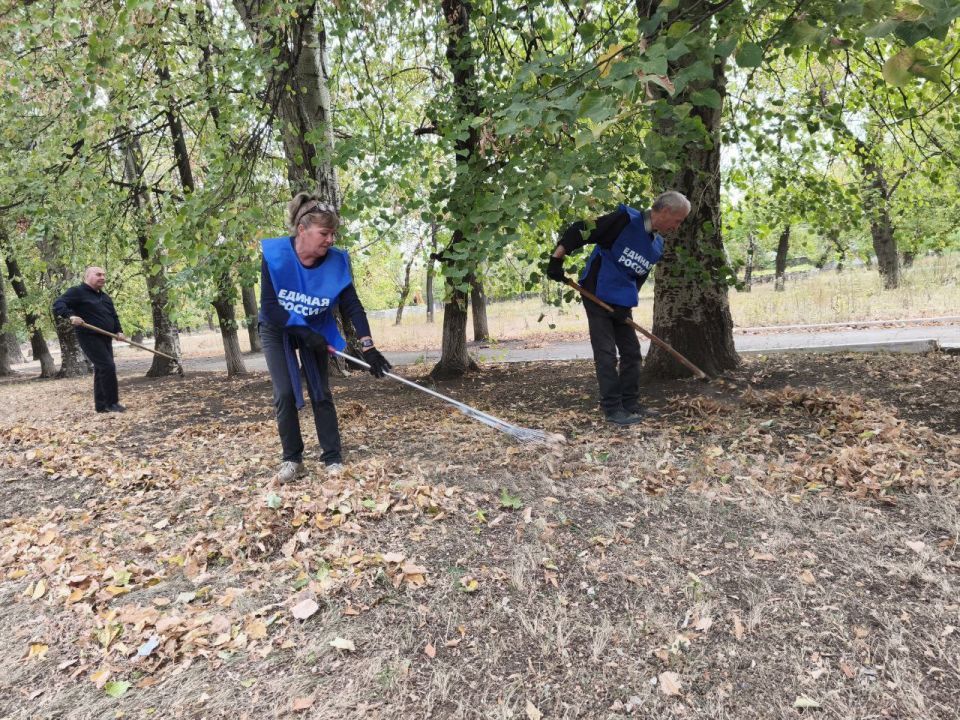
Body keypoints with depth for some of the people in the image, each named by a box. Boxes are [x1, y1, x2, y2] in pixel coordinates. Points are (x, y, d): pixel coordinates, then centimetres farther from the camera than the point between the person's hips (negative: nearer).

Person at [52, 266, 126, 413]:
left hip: (105, 338, 9)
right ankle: (112, 402, -9)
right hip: (90, 337, -9)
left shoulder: (105, 297, 20)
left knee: (102, 370, 10)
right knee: (108, 367, -16)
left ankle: (101, 405, 17)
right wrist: (71, 315, -33)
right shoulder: (77, 291, -6)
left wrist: (118, 331, 7)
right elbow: (58, 304, -15)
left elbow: (114, 316, 24)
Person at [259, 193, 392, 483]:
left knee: (320, 393, -1)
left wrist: (368, 346, -29)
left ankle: (333, 459, 6)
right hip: (277, 331, -1)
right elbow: (268, 306, -25)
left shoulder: (335, 261, -22)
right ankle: (292, 460, 5)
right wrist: (303, 333, -29)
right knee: (285, 394, -7)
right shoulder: (274, 254, -26)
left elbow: (352, 305, -21)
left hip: (314, 330, 1)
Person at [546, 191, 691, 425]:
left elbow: (638, 277, 13)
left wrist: (628, 305, 4)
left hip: (622, 303, 8)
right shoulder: (625, 220, -18)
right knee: (606, 354, -5)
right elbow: (579, 231, -20)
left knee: (632, 352, 10)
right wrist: (557, 259, -21)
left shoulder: (657, 246, 6)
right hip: (597, 296, -8)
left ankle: (631, 404, 22)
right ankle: (612, 408, 3)